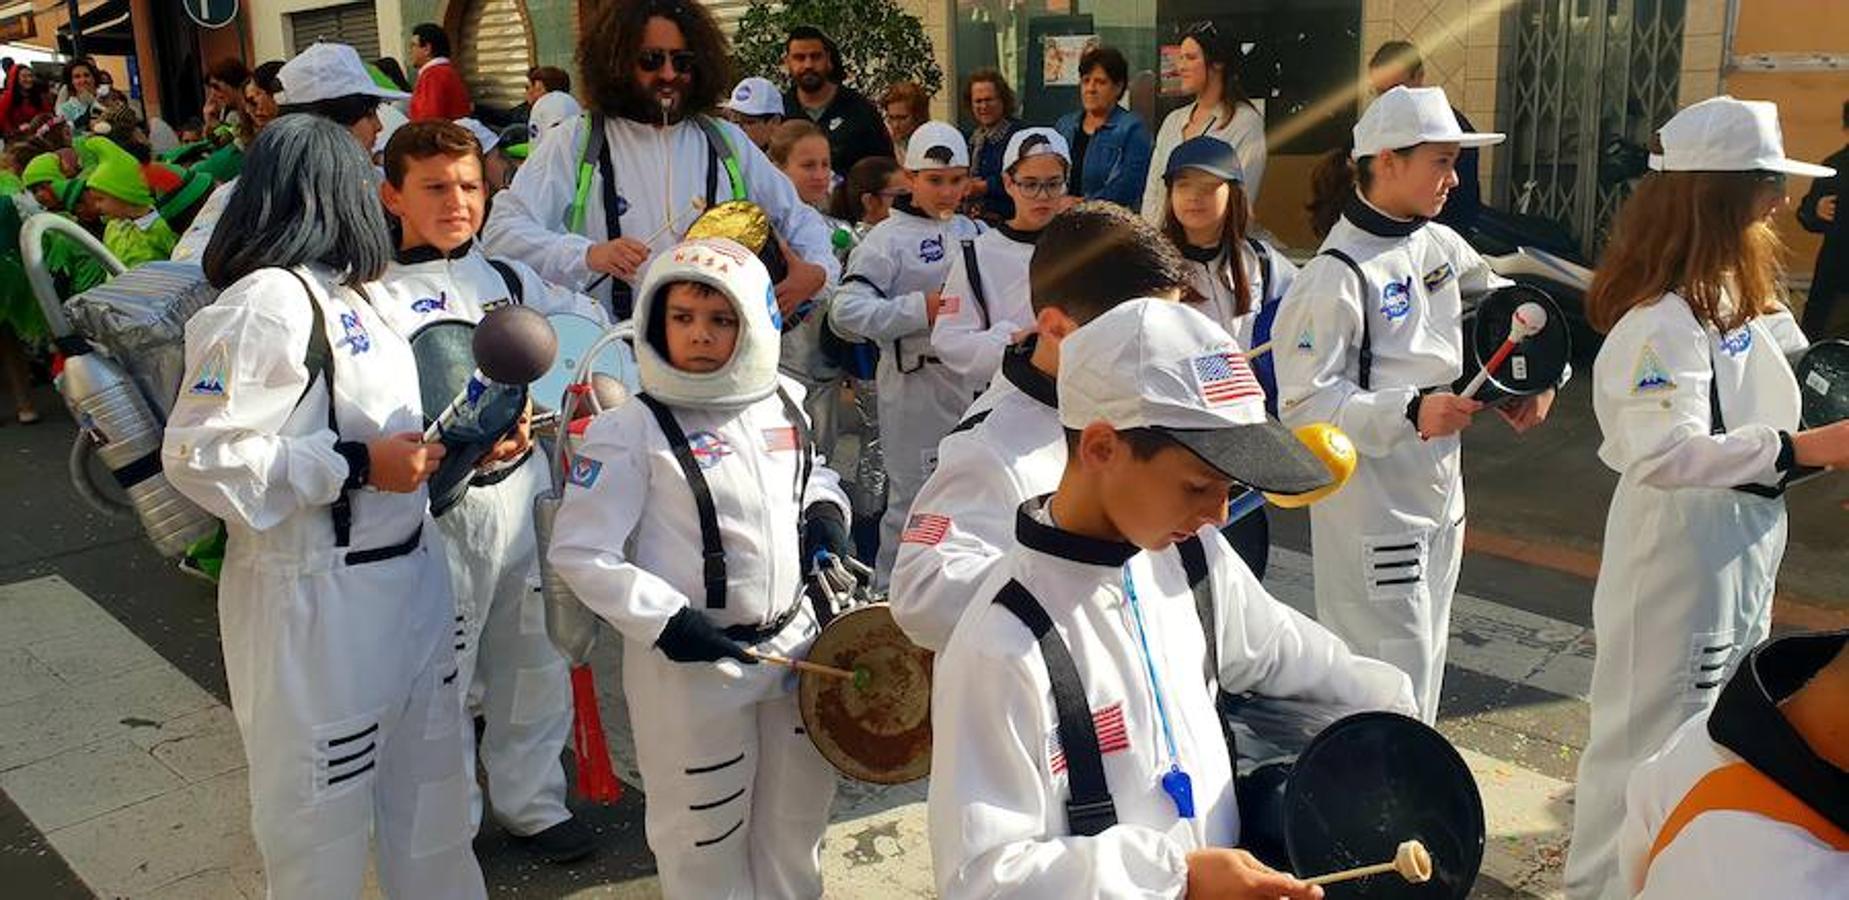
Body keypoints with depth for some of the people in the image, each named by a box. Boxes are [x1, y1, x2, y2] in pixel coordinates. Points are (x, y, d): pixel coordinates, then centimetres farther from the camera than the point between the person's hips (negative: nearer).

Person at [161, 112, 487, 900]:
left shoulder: (348, 292, 9)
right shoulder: (265, 303, -18)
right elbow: (197, 456, -22)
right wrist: (356, 468, -21)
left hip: (408, 574, 8)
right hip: (317, 597, -8)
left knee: (428, 800, 18)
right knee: (323, 814, 8)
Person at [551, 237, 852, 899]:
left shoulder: (784, 403, 3)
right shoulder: (633, 430, -15)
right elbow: (579, 551, -16)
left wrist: (825, 508, 0)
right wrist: (666, 620, -22)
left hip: (794, 644, 6)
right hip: (692, 664, -6)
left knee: (795, 820, 23)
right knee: (706, 840, 11)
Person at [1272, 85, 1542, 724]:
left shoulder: (1440, 246, 6)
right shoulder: (1336, 275, -19)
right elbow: (1306, 406, -23)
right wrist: (1410, 412, -33)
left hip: (1441, 500, 9)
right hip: (1372, 510, -9)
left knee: (1423, 668, 22)